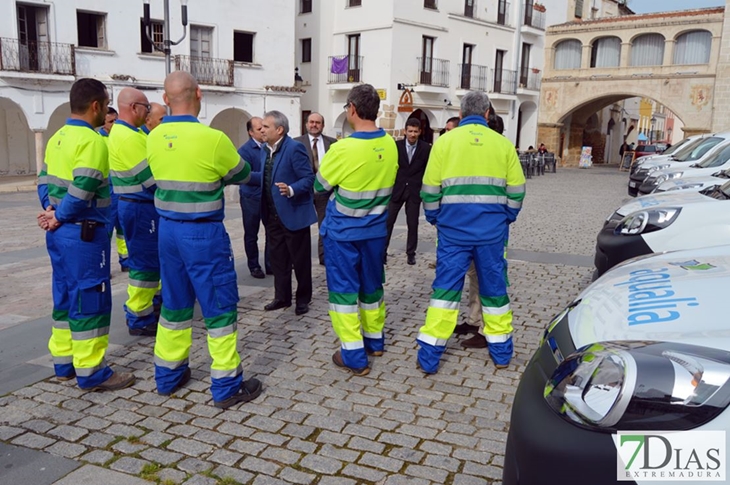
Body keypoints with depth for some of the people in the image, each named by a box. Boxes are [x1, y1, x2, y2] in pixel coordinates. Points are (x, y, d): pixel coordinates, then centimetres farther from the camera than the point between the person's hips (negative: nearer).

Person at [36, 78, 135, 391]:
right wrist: (59, 217, -10)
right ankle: (91, 372, 7)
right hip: (83, 234, -9)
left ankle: (64, 362, 27)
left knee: (65, 296, 16)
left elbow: (44, 180, 12)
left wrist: (51, 210, 0)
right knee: (91, 299, -1)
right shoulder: (92, 141, -16)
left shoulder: (57, 138, 13)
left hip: (59, 233, 9)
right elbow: (82, 190, -23)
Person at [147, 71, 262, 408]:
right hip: (204, 233, -6)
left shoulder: (154, 138, 1)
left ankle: (168, 375, 30)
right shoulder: (213, 139, -17)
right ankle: (227, 386, 12)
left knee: (174, 302, 18)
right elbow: (243, 175, 0)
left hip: (168, 229, 6)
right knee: (219, 305, 4)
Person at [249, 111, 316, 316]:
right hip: (273, 215, 8)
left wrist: (291, 190, -35)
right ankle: (282, 297, 28)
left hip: (294, 214, -8)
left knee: (300, 260, 5)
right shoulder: (268, 149, 11)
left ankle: (303, 299, 19)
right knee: (278, 259, 15)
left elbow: (309, 178, -19)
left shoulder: (294, 148, -16)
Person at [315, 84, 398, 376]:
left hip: (343, 231, -6)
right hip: (376, 229, 6)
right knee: (371, 284, 19)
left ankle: (354, 356, 6)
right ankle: (375, 340, 33)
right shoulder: (390, 146, -3)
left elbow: (320, 186, -6)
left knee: (344, 288, 3)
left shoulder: (343, 149, -22)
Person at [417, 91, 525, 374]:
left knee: (446, 286, 3)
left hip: (454, 226, -1)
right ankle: (501, 352, 26)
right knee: (493, 285, 13)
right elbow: (516, 190, 4)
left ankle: (429, 357, 6)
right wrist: (507, 218, 17)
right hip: (492, 228, 1)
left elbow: (430, 189, -1)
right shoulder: (503, 143, 5)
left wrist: (434, 219, 12)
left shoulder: (445, 141, 1)